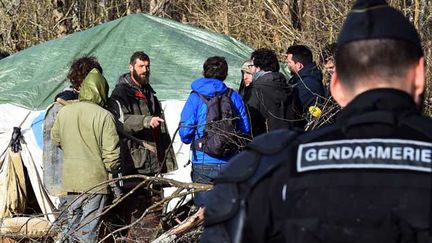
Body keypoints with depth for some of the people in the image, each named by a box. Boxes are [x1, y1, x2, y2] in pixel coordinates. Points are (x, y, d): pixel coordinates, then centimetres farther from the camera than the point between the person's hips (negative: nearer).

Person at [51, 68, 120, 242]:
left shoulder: (64, 112, 2)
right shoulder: (104, 116, -12)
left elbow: (56, 139, 18)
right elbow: (111, 152, -11)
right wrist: (111, 171, 8)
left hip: (69, 180, 4)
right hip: (95, 181, -4)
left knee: (72, 226, 15)